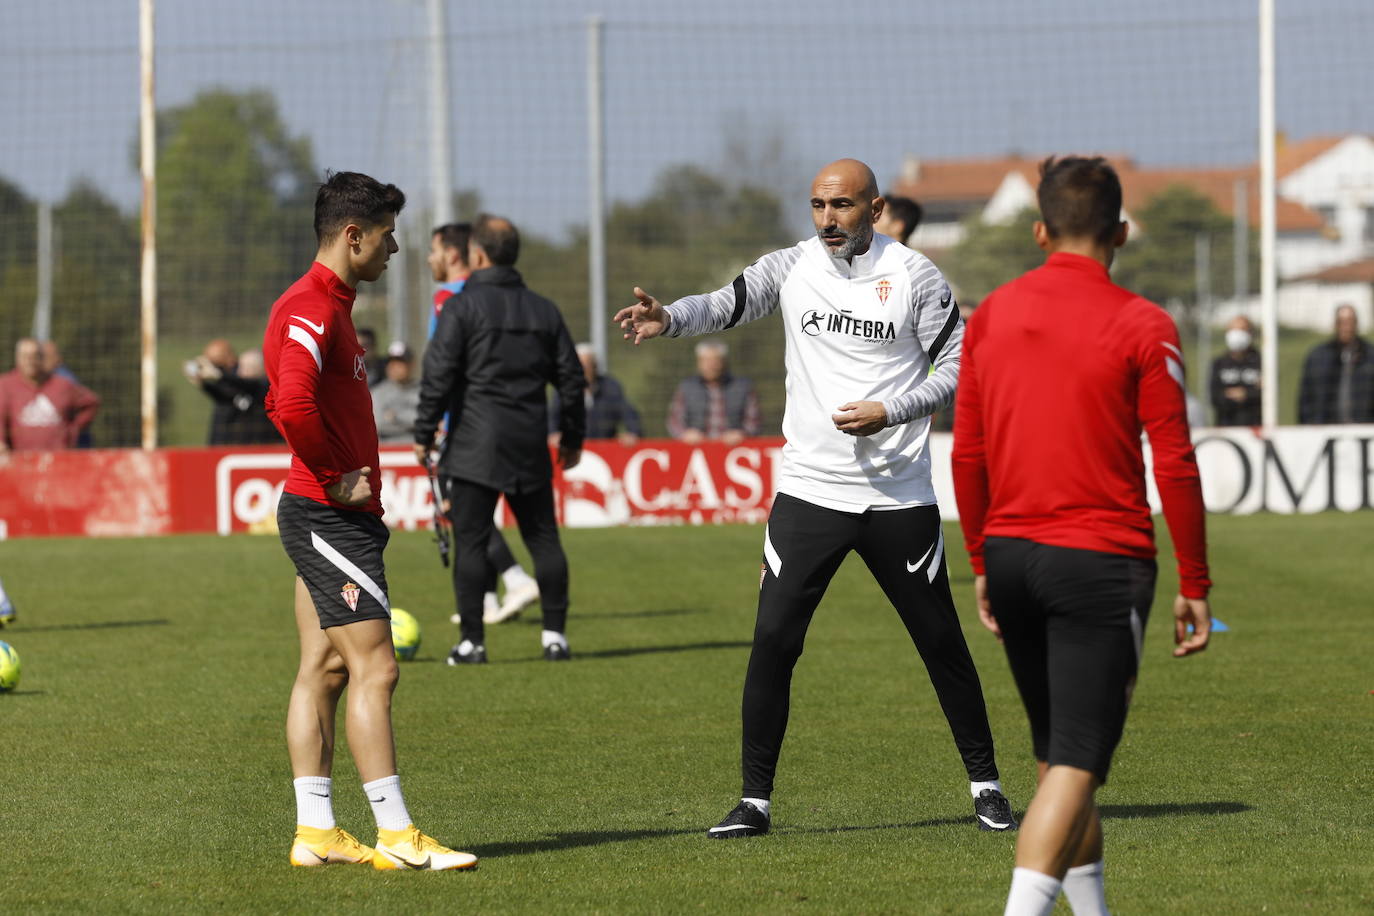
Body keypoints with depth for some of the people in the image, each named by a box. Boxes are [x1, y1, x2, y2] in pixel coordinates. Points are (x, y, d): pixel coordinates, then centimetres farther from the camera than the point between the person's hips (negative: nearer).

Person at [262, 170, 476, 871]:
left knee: (322, 671, 9)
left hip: (326, 520, 11)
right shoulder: (312, 310, -16)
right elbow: (293, 407, -31)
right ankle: (396, 838, -12)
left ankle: (315, 832, 11)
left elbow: (286, 404, 28)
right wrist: (337, 480, -19)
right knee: (373, 667, -11)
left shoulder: (329, 306, 18)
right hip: (330, 517, -11)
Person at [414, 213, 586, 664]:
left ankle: (472, 641, -3)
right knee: (544, 538, 10)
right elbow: (571, 378, 14)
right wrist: (572, 438, 22)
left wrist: (424, 435, -4)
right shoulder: (544, 310, 11)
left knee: (470, 542, -2)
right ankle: (554, 634, 7)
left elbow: (438, 376, -11)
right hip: (530, 445, 4)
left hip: (475, 446, -4)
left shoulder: (462, 306, -5)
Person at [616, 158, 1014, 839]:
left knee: (941, 641, 6)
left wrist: (892, 412, -15)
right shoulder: (793, 266, 3)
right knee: (772, 641, -6)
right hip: (809, 493, 1)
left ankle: (985, 784, 21)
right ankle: (755, 800, 2)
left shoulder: (914, 276, -2)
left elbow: (960, 366, 0)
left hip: (898, 496, -1)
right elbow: (727, 304, -9)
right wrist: (667, 318, -29)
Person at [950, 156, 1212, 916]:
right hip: (1101, 564, -5)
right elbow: (1174, 466, -9)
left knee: (1057, 758, 18)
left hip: (1012, 556, 5)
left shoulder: (991, 315, 6)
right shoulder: (1142, 326, -7)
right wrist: (1194, 587, -2)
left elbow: (966, 454, 9)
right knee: (1075, 765, -7)